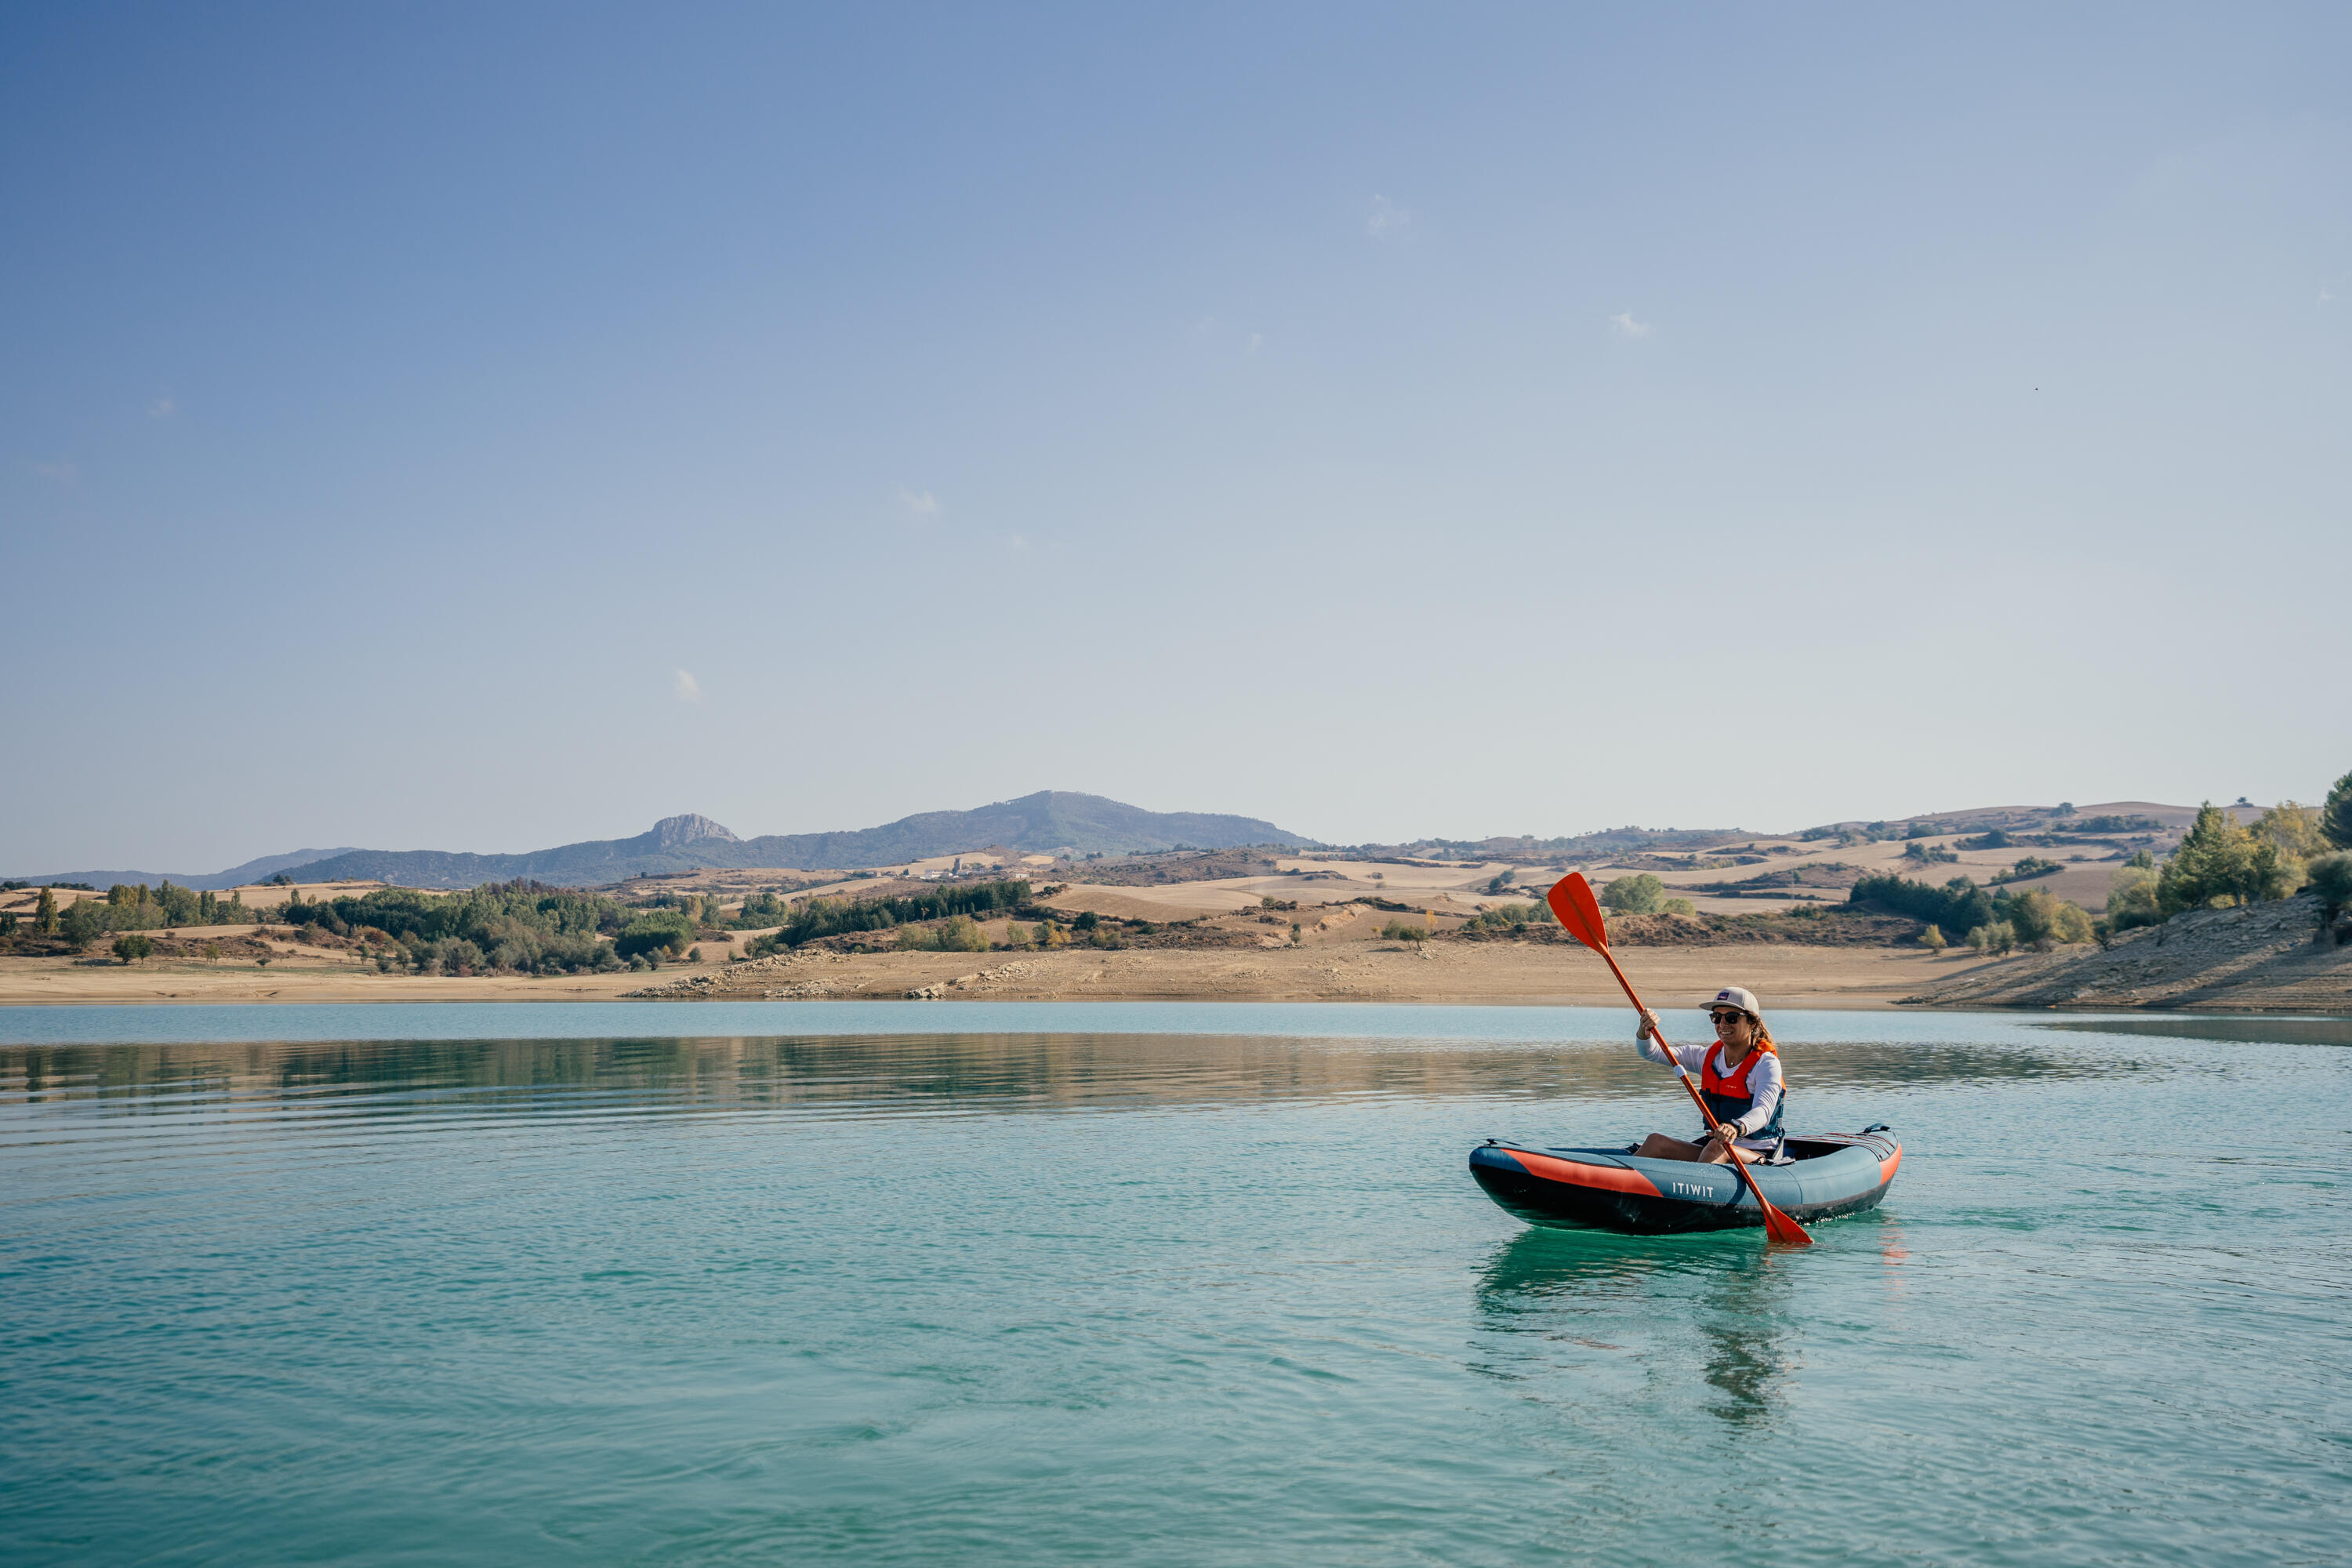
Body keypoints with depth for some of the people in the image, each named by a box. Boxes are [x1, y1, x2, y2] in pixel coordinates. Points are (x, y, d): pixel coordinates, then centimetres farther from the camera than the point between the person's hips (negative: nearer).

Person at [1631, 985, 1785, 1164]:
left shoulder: (1766, 1063, -9)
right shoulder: (1708, 1057, 8)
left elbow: (1763, 1111, -27)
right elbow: (1652, 1053, 4)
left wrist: (1737, 1127, -50)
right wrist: (1645, 1032, -20)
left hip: (1759, 1156, -5)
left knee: (1717, 1148, -36)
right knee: (1656, 1142, -18)